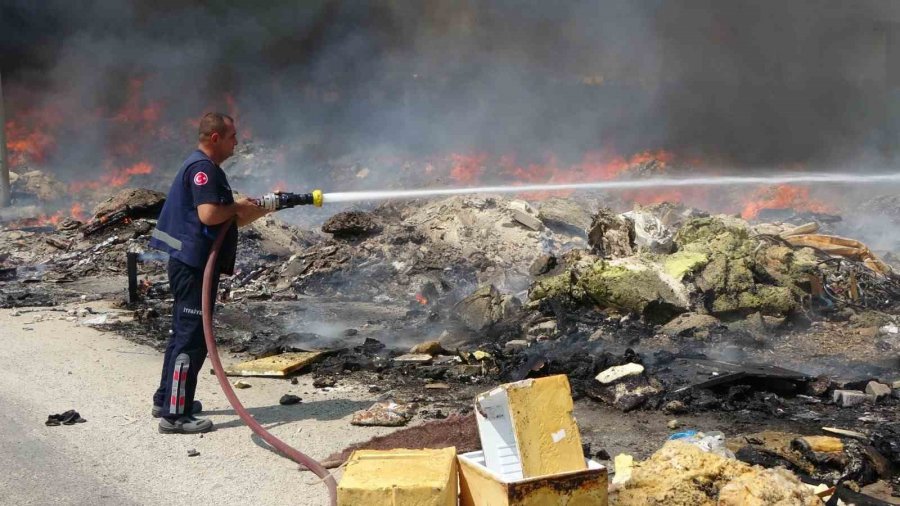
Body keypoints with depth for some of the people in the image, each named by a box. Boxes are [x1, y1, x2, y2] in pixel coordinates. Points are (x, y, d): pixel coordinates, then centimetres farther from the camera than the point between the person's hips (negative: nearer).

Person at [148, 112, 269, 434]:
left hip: (195, 264, 11)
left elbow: (230, 221, 21)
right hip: (193, 264, -11)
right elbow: (209, 214, -27)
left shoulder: (209, 168, 18)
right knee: (192, 338, -8)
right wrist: (238, 207, -10)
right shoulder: (202, 167, -15)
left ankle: (166, 399, 29)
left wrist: (263, 209, 12)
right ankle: (175, 414, -6)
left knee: (184, 333, 19)